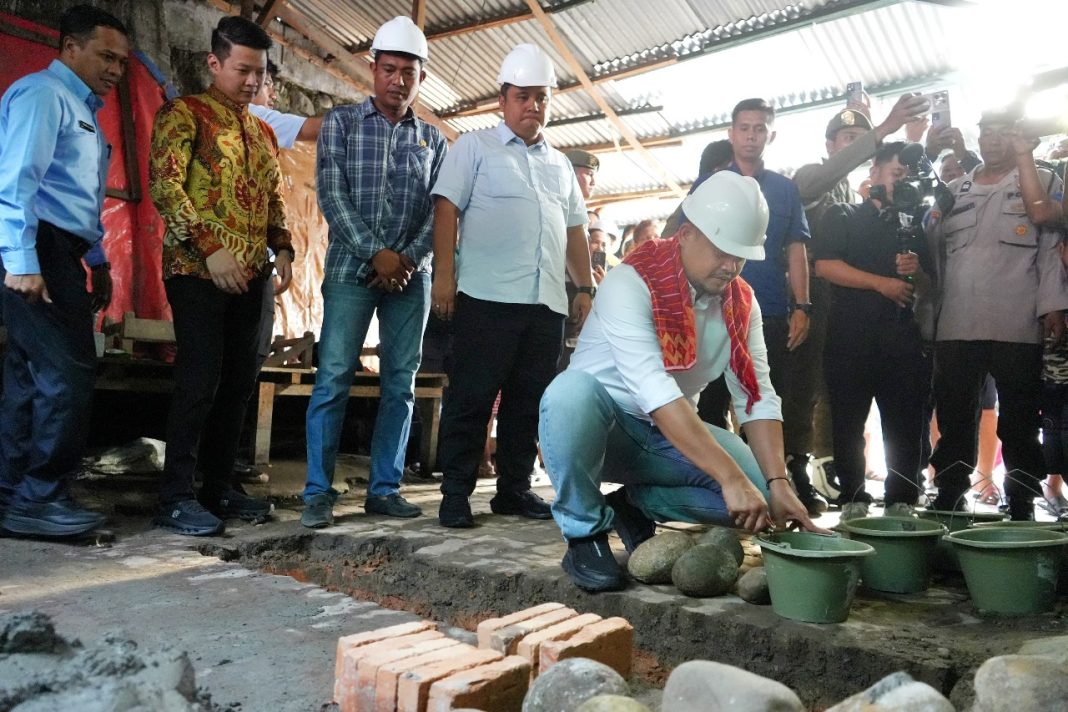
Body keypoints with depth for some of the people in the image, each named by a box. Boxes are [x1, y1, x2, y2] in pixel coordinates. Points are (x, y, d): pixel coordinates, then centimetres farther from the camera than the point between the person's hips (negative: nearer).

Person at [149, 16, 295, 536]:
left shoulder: (263, 132, 21)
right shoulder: (185, 113, 0)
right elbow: (164, 185, -11)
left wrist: (282, 248, 7)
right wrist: (209, 248, -19)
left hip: (251, 275, 7)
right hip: (198, 270, -6)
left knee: (239, 381, 7)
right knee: (200, 380, -9)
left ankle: (219, 487, 18)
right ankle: (176, 497, 1)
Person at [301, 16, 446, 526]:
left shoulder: (433, 139, 13)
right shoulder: (341, 123, 5)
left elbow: (439, 209, 6)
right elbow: (332, 195, -5)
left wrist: (409, 258, -10)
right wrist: (377, 253, -14)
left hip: (411, 275, 3)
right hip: (352, 268, -3)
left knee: (400, 384, 3)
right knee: (333, 379, -7)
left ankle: (384, 489, 11)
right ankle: (318, 492, 1)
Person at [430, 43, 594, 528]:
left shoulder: (560, 164, 23)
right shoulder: (474, 147, 8)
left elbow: (574, 231, 23)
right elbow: (447, 209, -1)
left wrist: (586, 288, 14)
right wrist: (445, 274, -12)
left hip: (548, 303, 5)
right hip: (488, 297, -5)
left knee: (528, 401, 7)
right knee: (472, 397, -3)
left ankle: (514, 489, 17)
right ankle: (455, 494, 4)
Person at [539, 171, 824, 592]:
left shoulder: (742, 302, -4)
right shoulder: (632, 283, -24)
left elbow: (758, 399, -8)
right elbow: (656, 393, -36)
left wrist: (778, 484, -21)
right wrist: (731, 479, -40)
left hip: (669, 436, 5)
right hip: (600, 428, -5)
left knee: (760, 487, -16)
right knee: (572, 392, -38)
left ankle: (636, 504, 2)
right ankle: (585, 531, -17)